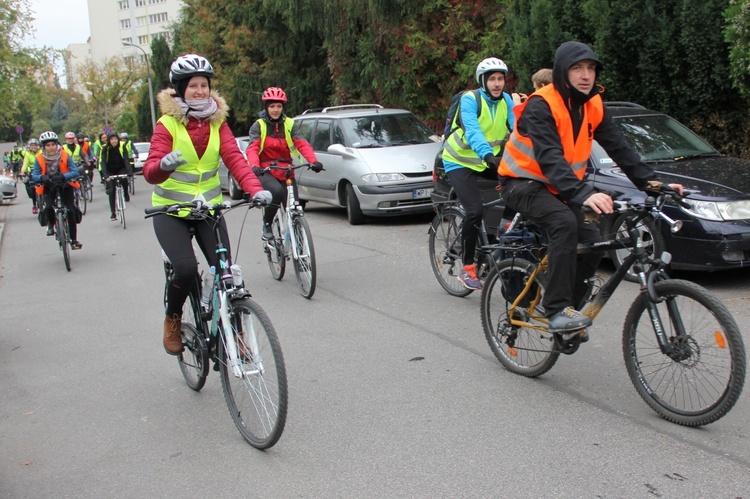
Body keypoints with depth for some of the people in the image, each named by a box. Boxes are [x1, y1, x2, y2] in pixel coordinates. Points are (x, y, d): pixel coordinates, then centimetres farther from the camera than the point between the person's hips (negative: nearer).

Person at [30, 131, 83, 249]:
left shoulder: (64, 155, -16)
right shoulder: (40, 158, -14)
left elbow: (75, 172, -22)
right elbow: (34, 175, -19)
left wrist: (63, 176, -41)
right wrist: (42, 178, -42)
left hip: (65, 186, 0)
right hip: (49, 187, 0)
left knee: (70, 211, -10)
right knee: (48, 207, -25)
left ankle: (74, 240, 0)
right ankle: (51, 224, 11)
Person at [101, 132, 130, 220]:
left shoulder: (122, 147, -15)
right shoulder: (105, 149, -16)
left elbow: (126, 159, -25)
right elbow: (103, 162, -24)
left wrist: (129, 170, -41)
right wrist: (105, 175, -38)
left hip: (121, 169, 0)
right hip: (110, 171, 0)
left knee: (124, 179, -33)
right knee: (111, 190, -9)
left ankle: (126, 193, -2)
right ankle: (113, 213, -4)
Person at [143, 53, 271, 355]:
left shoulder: (217, 122, 2)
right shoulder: (168, 124, -10)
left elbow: (234, 158, -12)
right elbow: (150, 172, -21)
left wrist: (255, 189, -30)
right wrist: (163, 165, -46)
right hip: (170, 211, -3)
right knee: (186, 268, -22)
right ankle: (172, 320, 7)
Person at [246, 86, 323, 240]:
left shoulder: (290, 125, 10)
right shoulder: (259, 126, 3)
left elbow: (302, 144, -5)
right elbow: (252, 149, -11)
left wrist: (313, 161, -24)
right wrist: (254, 166, -33)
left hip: (286, 172, 3)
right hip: (265, 172, -3)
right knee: (276, 191, -33)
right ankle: (266, 225, -13)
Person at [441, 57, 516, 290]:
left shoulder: (506, 100, -3)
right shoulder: (470, 99, -19)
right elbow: (472, 131, -35)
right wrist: (488, 155, -52)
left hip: (488, 161, 6)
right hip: (460, 161, -6)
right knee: (475, 210, -21)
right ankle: (467, 267, -7)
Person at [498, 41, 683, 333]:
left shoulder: (593, 106, 0)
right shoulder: (540, 105, -22)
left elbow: (619, 148, -2)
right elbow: (550, 158, -35)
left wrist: (651, 182, -14)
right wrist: (584, 194, -48)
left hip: (557, 188, 7)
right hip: (522, 183, -7)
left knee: (592, 241, -9)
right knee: (565, 223, -33)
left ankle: (568, 308, 8)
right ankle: (557, 309, -31)